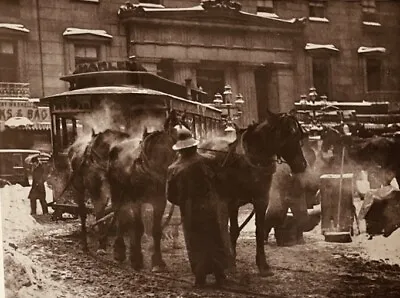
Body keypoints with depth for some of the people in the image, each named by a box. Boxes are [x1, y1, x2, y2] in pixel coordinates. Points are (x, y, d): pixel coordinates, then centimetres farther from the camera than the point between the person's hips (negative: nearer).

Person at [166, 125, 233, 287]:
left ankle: (200, 278, 12)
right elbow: (219, 181, -2)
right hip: (213, 208, 0)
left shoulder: (173, 169, -7)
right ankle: (220, 274, 21)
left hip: (191, 213, 0)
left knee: (197, 245, 12)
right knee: (217, 241, 15)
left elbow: (171, 196, 0)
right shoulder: (205, 162, -11)